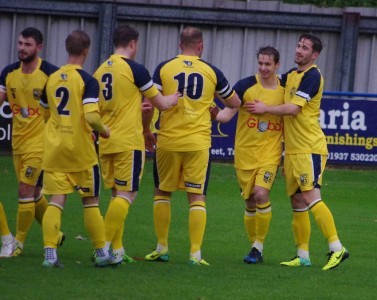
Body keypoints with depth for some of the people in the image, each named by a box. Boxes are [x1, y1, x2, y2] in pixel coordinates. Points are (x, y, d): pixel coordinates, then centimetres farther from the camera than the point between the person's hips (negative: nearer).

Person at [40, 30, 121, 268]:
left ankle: (50, 253, -9)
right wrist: (104, 130, -2)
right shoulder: (87, 81, -12)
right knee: (91, 201, 7)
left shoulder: (52, 79, 6)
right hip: (80, 149, -4)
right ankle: (102, 253, 15)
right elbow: (91, 116, -21)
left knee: (57, 200, 2)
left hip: (54, 148, 4)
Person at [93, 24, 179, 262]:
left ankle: (117, 249, 11)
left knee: (117, 194, 13)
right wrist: (178, 97, 17)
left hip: (106, 142, 7)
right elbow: (162, 103, -4)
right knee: (127, 194, -4)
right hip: (129, 141, -7)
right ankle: (105, 246, -12)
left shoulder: (101, 70, 10)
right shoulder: (135, 69, -10)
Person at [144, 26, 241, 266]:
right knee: (197, 197, 3)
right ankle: (196, 253, -3)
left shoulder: (164, 68, -1)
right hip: (199, 142, 0)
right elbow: (235, 103, 13)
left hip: (168, 141, 0)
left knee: (162, 193, 16)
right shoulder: (211, 72, 3)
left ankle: (162, 248, 17)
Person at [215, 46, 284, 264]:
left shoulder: (286, 89, 2)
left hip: (270, 154, -1)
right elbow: (227, 113, -8)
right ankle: (255, 246, 20)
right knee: (250, 202, 5)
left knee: (261, 194, -19)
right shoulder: (246, 85, -4)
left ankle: (259, 246, -9)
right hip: (245, 153, 1)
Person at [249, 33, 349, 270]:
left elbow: (293, 108, -17)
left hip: (310, 148, -9)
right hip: (292, 150, 9)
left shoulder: (312, 76, -12)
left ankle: (337, 248, -18)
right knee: (297, 202, 9)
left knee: (311, 197, -18)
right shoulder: (291, 75, 15)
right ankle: (303, 255, 13)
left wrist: (265, 108, -6)